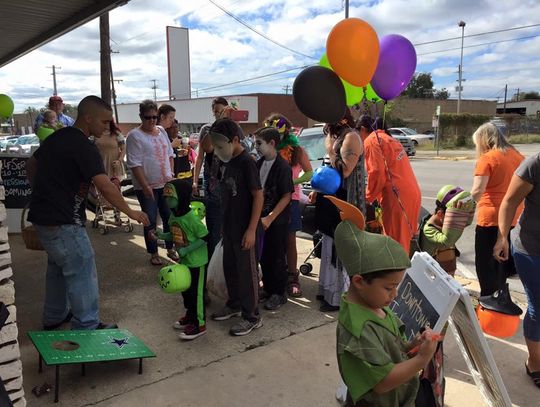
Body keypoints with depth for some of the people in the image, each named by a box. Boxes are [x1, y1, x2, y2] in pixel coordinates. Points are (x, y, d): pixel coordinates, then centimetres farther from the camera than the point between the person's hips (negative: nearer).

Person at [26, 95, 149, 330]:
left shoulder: (56, 137, 9)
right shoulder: (84, 147, -19)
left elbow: (30, 166, 20)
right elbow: (106, 188, -25)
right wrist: (131, 213, -16)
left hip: (42, 216, 10)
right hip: (63, 222, -10)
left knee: (58, 267, 23)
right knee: (82, 273, -1)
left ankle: (54, 316, 36)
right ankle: (87, 327, 7)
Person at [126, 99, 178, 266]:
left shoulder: (161, 131, 9)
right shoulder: (134, 136, -10)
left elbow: (170, 154, 16)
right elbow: (135, 164, -16)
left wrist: (171, 174, 5)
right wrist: (145, 186, -20)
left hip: (165, 184, 6)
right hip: (147, 187, -5)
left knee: (169, 217, 12)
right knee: (151, 220, 5)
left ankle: (170, 249, 29)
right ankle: (153, 253, 20)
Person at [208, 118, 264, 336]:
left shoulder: (246, 162, -16)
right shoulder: (229, 162, 9)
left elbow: (258, 196, -18)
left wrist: (251, 229, -21)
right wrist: (224, 224, 17)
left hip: (244, 228, -8)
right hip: (229, 226, 8)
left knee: (247, 271, 1)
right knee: (229, 268, 18)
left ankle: (252, 317, 13)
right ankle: (234, 305, 36)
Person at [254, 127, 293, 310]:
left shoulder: (283, 167, -14)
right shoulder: (259, 164, 5)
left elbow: (286, 196, -16)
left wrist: (270, 218, -20)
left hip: (277, 221, -6)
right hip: (261, 218, 6)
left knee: (277, 257, 5)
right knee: (263, 256, 14)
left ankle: (279, 293, 19)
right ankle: (268, 288, 30)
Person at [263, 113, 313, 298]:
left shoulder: (295, 150, -1)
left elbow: (309, 173, -1)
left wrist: (290, 182, -15)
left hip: (289, 198, -2)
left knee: (289, 240, 4)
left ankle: (292, 278, 12)